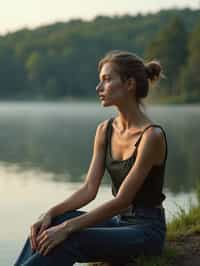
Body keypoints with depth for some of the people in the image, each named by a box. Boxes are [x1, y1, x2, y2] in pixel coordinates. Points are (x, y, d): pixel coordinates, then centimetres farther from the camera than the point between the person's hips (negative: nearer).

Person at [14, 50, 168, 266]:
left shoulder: (152, 135, -18)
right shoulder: (105, 130, 5)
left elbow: (121, 200, -22)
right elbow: (89, 189, 0)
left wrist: (67, 227, -27)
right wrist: (52, 213, -17)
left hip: (146, 230, -7)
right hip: (118, 221, 7)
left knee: (69, 241, -30)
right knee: (50, 225, -18)